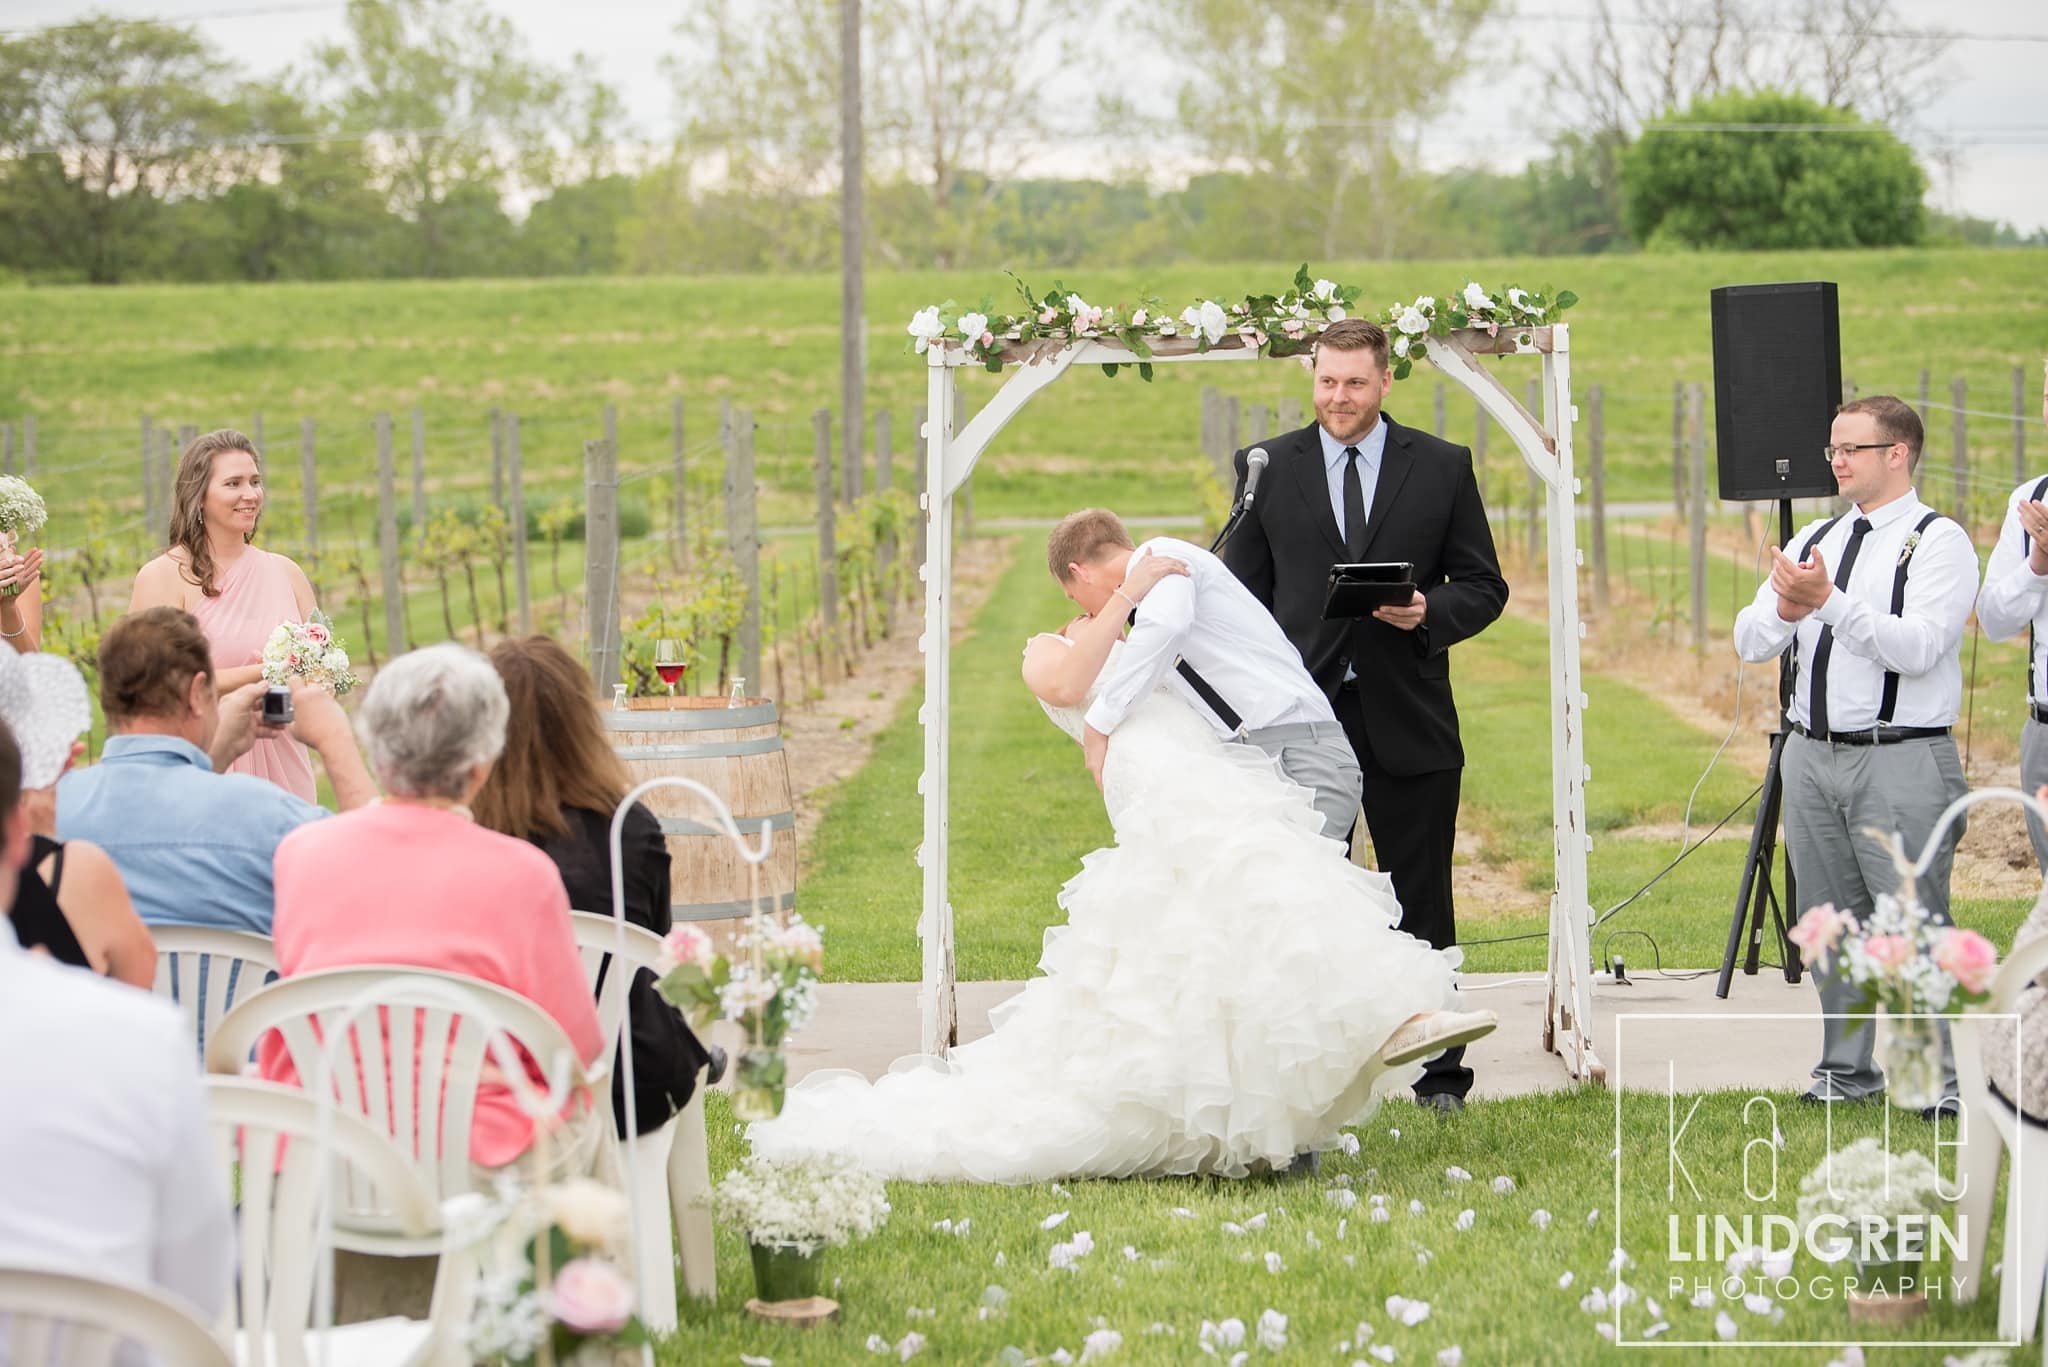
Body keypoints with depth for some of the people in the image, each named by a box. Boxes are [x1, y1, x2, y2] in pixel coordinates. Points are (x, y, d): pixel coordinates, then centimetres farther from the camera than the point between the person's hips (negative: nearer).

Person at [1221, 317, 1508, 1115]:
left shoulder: (1442, 468, 5)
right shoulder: (1267, 468, 7)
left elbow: (1484, 587, 7)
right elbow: (1241, 597, 8)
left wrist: (1430, 613, -15)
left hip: (1408, 719, -1)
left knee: (1422, 906, 4)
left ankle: (1438, 1073, 12)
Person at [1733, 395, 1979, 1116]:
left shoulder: (1937, 541, -4)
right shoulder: (1816, 539, 15)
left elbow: (1918, 648, -18)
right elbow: (1751, 642, 11)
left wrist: (1829, 601, -24)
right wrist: (1785, 609, -11)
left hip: (1901, 763, -6)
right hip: (1812, 757, 6)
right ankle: (1848, 1066, 21)